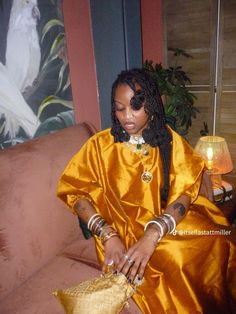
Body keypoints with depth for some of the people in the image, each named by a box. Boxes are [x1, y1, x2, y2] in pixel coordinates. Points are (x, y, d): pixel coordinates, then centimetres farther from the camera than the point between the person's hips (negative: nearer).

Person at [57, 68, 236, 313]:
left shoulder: (170, 140, 2)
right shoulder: (100, 145, -3)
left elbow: (186, 191, -8)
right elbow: (73, 190, -5)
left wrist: (153, 234, -24)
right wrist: (108, 236, -19)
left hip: (168, 222, 3)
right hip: (122, 230, -2)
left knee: (216, 242, -21)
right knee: (173, 260, -27)